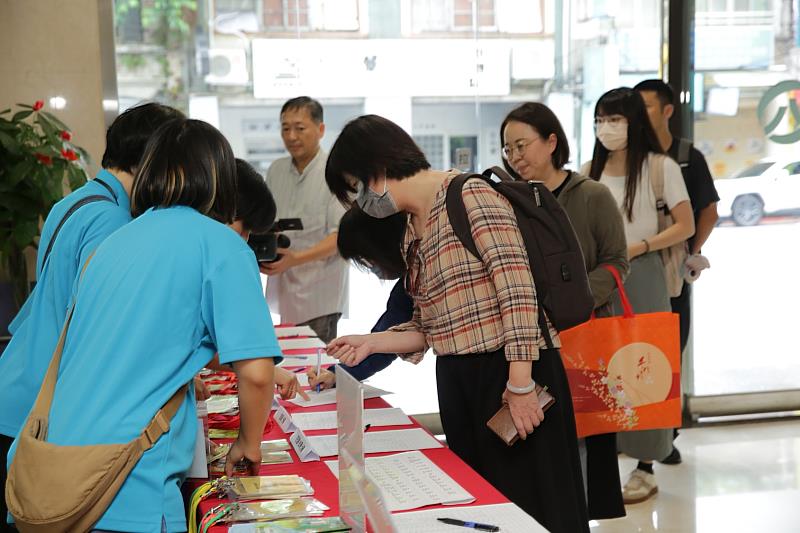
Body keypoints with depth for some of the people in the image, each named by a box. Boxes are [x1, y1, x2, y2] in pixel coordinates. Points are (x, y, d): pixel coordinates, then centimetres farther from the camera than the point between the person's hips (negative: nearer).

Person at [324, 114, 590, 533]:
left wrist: (520, 383, -22)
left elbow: (517, 289, -18)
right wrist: (372, 343, 6)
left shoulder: (470, 196, -11)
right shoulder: (412, 235, 15)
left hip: (513, 372, -8)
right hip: (456, 382, 8)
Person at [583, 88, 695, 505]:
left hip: (641, 275, -4)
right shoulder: (590, 172, 10)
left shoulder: (660, 167, -2)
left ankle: (645, 468, 8)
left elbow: (685, 226, -5)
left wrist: (637, 247, -16)